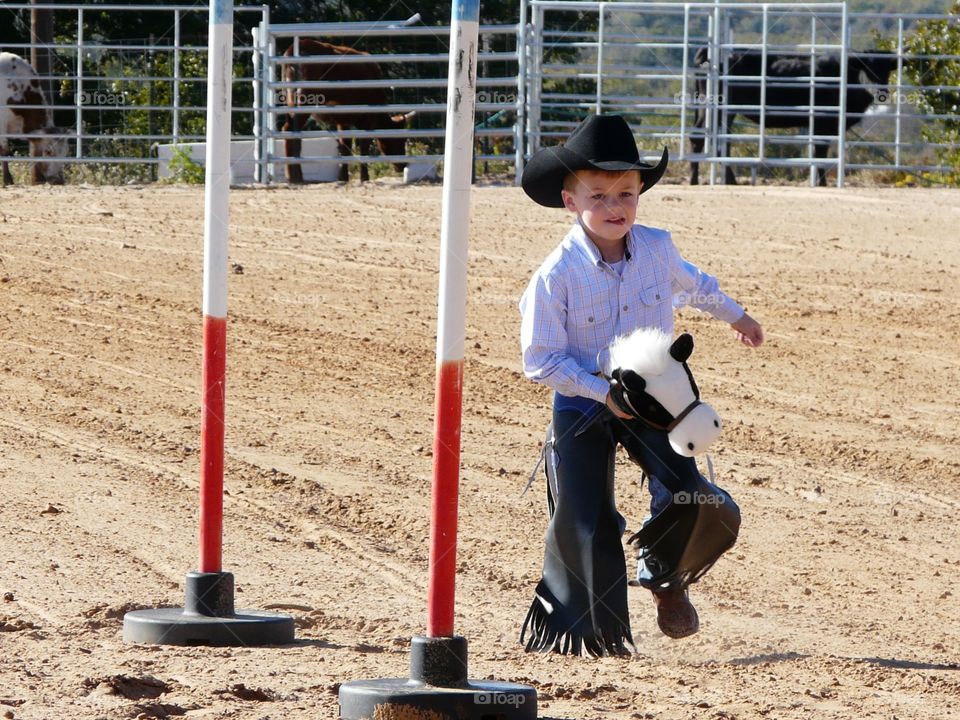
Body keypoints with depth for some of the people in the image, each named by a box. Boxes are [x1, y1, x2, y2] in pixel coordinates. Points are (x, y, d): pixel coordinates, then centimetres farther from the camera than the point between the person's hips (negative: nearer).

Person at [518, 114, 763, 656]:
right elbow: (541, 360, -17)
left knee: (686, 494, -16)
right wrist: (604, 392, -23)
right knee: (583, 523, -2)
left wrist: (736, 316, 35)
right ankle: (596, 629, 18)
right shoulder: (557, 276, -20)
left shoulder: (657, 250, -7)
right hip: (583, 407, -2)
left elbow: (692, 284, 18)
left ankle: (665, 578, 15)